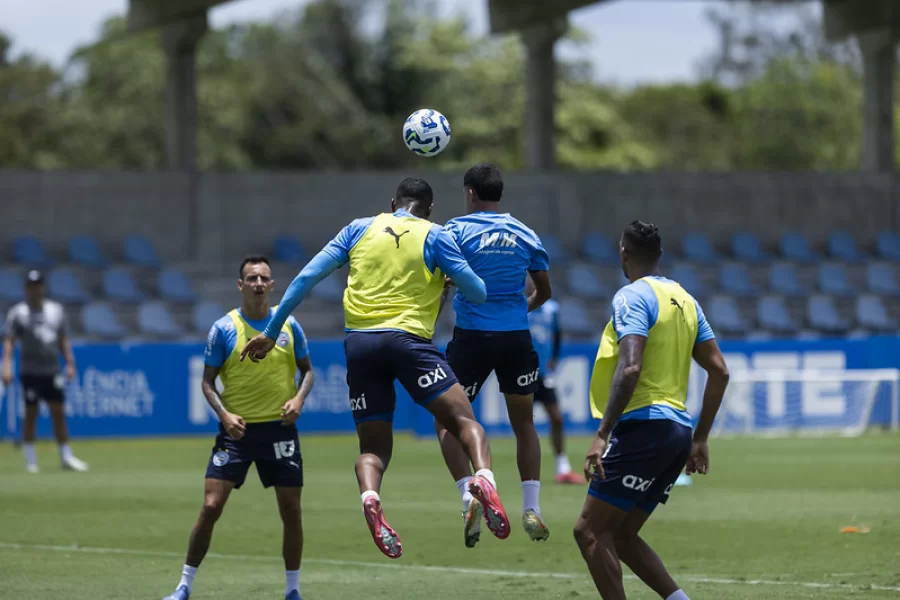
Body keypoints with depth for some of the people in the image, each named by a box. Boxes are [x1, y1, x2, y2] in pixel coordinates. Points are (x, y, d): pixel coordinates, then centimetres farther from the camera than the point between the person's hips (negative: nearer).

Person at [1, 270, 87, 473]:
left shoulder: (56, 310, 11)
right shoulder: (17, 313, -1)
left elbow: (63, 340, 15)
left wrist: (70, 363, 7)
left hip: (53, 371, 3)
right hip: (30, 371, -3)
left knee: (58, 412, 4)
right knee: (31, 414, 0)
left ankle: (66, 457, 9)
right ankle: (30, 460, 6)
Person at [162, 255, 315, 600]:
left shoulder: (289, 325, 2)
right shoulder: (224, 329, -3)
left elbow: (307, 370, 12)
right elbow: (208, 381, 1)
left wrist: (299, 398, -8)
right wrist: (224, 414, -15)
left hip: (279, 428, 2)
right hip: (237, 429, -2)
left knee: (291, 510, 2)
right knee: (211, 507, -8)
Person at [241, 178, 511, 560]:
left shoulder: (360, 229, 16)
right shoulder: (434, 237, 8)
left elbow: (307, 277, 11)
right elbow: (478, 293, 4)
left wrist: (271, 332, 15)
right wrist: (451, 280, 28)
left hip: (359, 342, 3)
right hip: (407, 339, -3)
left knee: (374, 447, 9)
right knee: (463, 419, -2)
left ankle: (370, 498, -24)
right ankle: (484, 478, -33)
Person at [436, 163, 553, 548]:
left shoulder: (457, 230, -4)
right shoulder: (524, 235, 8)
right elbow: (544, 292, 15)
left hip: (472, 337, -3)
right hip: (517, 338, 3)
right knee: (523, 423, 16)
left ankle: (469, 494, -12)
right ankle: (531, 508, 7)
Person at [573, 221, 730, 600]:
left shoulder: (632, 297, -8)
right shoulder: (684, 299, 17)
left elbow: (629, 368, -22)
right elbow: (719, 372, 15)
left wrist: (602, 434, -22)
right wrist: (700, 439, 20)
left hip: (644, 426, -9)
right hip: (677, 431, 9)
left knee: (590, 531, -5)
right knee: (621, 536, 14)